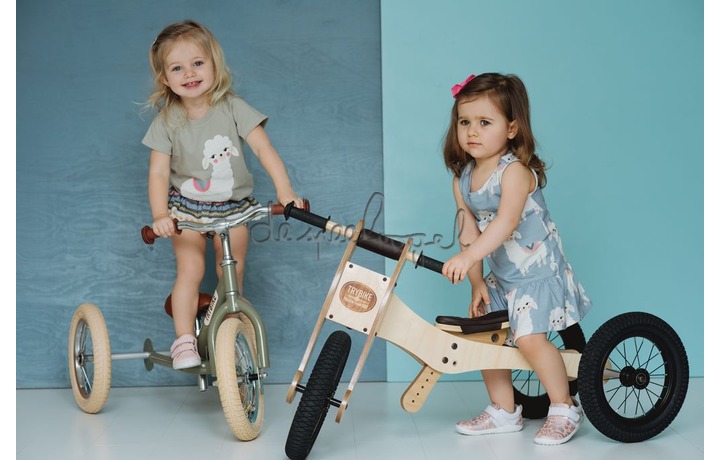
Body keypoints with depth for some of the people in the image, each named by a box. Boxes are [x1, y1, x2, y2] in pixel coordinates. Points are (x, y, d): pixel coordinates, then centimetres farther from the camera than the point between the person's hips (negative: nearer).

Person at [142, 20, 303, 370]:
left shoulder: (232, 108, -12)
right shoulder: (167, 122, -11)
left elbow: (263, 147, -17)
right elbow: (158, 173, -14)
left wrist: (284, 189, -30)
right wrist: (159, 215, -29)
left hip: (233, 207, 1)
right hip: (187, 208, -1)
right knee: (190, 270, -13)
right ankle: (184, 341, -4)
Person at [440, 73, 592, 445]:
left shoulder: (514, 171, -21)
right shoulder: (462, 180, 1)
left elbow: (506, 222, -36)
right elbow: (469, 233, 3)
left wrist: (467, 257, -46)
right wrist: (476, 281, -4)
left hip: (538, 271, -8)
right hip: (501, 275, 8)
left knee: (529, 338, -19)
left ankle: (565, 409, 0)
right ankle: (504, 413, 21)